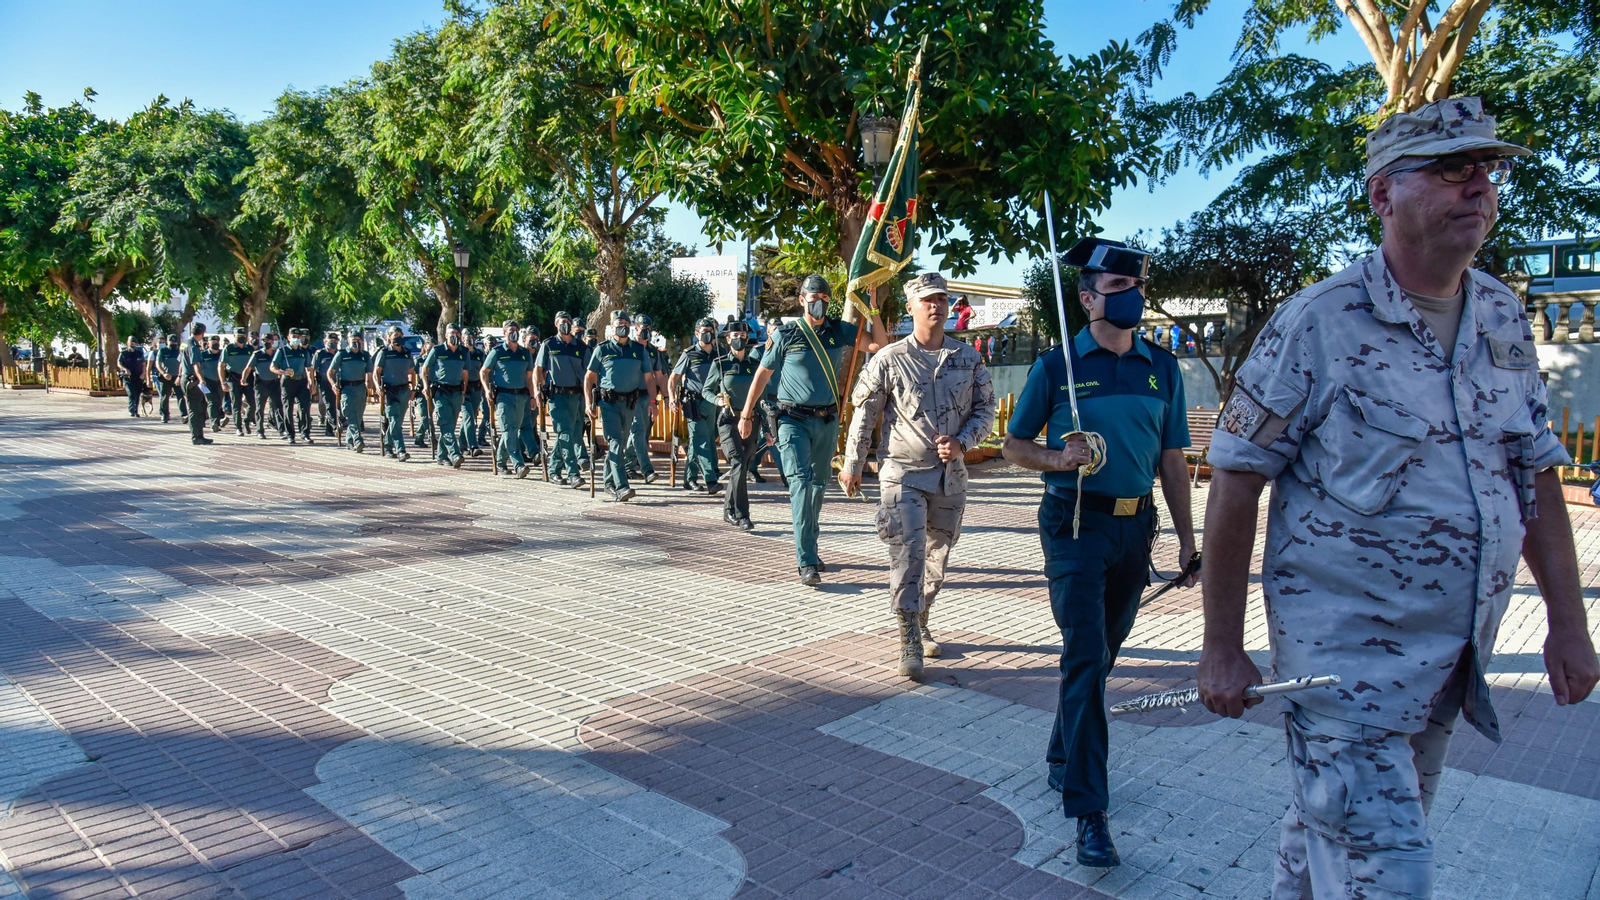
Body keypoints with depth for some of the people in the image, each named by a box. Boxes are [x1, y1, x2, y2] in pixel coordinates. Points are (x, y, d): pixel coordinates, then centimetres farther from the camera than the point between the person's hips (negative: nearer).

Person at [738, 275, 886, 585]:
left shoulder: (839, 331, 7)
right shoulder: (786, 335, -1)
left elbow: (877, 345, 1)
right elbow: (763, 374, 6)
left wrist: (873, 309, -7)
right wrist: (746, 415, 8)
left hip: (827, 420, 4)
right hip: (794, 420, -4)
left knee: (819, 484, 13)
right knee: (800, 482, -15)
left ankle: (808, 550, 28)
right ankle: (806, 563, -17)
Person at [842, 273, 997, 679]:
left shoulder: (969, 358, 5)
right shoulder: (889, 359, -4)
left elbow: (986, 409, 9)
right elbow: (864, 414, 2)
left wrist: (961, 441, -9)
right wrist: (852, 466, 5)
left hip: (951, 475, 4)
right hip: (903, 474, -4)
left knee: (937, 557, 15)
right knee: (907, 555, -11)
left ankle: (921, 625, 35)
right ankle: (909, 644, -5)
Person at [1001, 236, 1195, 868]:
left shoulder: (1163, 368, 8)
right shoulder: (1056, 366, -3)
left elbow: (1172, 460, 11)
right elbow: (1014, 445, 3)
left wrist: (1186, 538, 9)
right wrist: (1059, 459, -17)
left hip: (1135, 527, 5)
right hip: (1076, 525, -4)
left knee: (1102, 653, 15)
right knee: (1084, 658, -9)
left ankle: (1063, 760, 36)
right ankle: (1087, 809, -3)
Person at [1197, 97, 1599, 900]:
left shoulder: (1503, 317, 7)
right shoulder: (1317, 323, -13)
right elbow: (1235, 481, -12)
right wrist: (1222, 649, -12)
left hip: (1454, 657, 6)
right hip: (1342, 651, -6)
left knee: (1334, 827, 21)